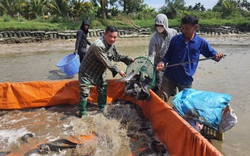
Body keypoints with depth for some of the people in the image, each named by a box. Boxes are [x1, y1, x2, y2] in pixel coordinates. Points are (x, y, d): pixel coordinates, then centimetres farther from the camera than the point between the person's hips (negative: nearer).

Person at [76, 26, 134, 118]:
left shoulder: (111, 45, -5)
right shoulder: (98, 46, -33)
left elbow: (117, 57, 7)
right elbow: (107, 63, -28)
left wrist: (129, 59, -7)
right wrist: (118, 71, -19)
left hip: (99, 72, 8)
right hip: (87, 72, -8)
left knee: (103, 89, 14)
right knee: (84, 93, -4)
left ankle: (102, 107, 34)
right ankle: (82, 112, 17)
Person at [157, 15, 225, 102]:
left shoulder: (201, 42, -4)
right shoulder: (175, 39, -3)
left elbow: (212, 54, 6)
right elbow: (168, 55, 6)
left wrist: (217, 57, -18)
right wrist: (163, 62, -14)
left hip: (186, 80, 0)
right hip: (169, 77, 0)